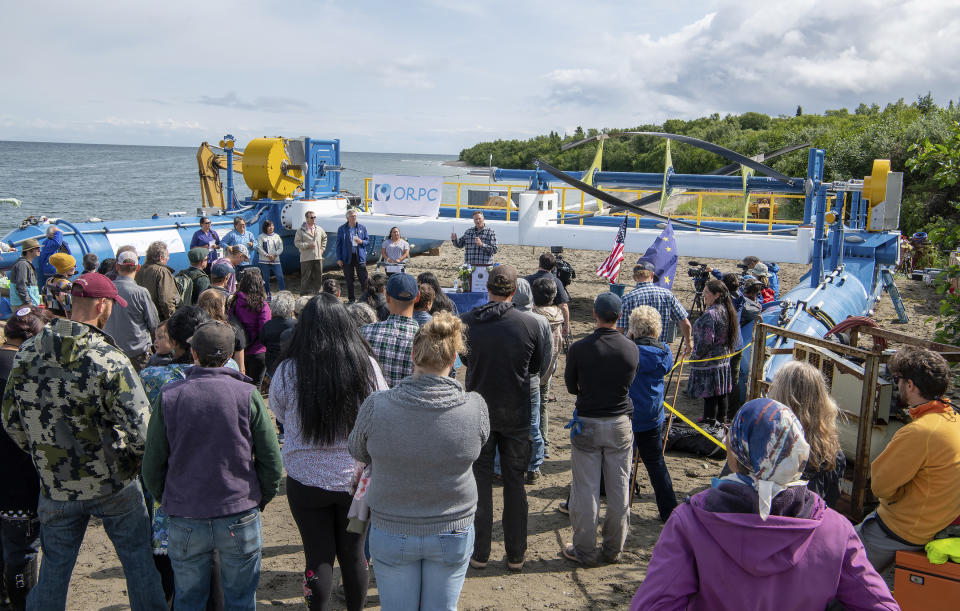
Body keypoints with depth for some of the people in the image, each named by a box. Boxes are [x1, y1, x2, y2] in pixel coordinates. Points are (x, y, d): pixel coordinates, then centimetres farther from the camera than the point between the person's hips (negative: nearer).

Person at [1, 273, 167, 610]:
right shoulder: (109, 359, -22)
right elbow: (139, 429, -24)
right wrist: (132, 464, -3)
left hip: (55, 485, 4)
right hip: (113, 484, -4)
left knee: (55, 566, 20)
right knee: (139, 558, 14)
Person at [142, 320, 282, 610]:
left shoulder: (168, 396, -4)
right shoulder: (247, 394, -8)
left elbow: (152, 465, -1)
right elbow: (272, 462, -6)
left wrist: (166, 501, 16)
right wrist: (261, 499, 10)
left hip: (184, 521, 1)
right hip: (240, 518, -1)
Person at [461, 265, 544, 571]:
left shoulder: (466, 322, -10)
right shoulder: (529, 324, -11)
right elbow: (536, 365, 4)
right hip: (516, 415, 0)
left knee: (480, 482, 12)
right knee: (515, 483, 12)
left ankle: (479, 553, 19)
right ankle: (516, 555, 21)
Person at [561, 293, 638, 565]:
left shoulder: (579, 348, -12)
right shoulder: (631, 349, -6)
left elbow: (571, 387, 0)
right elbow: (629, 382, 8)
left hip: (587, 424, -2)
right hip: (620, 424, 2)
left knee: (586, 489, 6)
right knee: (619, 489, 12)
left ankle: (584, 551, 15)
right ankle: (614, 549, 22)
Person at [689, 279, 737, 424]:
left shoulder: (710, 314, -21)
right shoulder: (726, 311, 8)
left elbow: (706, 341, -22)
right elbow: (732, 336, 18)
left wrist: (696, 356, -8)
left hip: (709, 363, -10)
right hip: (724, 360, 10)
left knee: (709, 397, -3)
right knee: (721, 395, 18)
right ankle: (722, 422, 28)